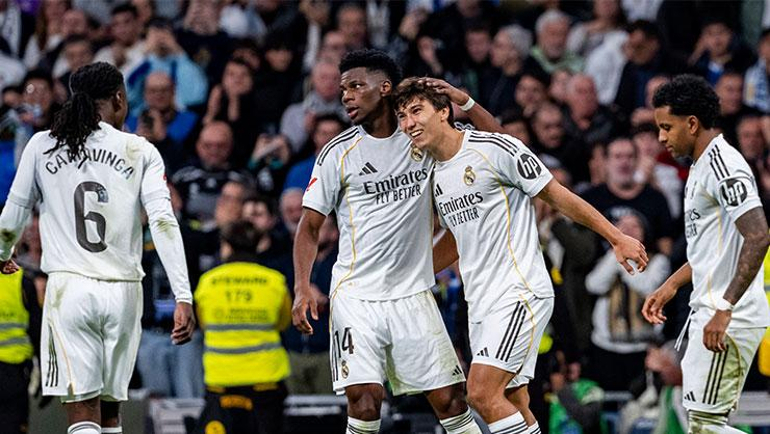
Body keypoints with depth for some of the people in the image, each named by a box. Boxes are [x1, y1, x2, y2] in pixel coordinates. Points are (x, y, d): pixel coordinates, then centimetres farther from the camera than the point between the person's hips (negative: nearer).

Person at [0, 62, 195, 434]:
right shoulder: (141, 152, 4)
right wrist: (183, 298, -9)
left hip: (69, 288, -1)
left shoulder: (42, 146, 5)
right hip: (123, 292, 1)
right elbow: (163, 222, -6)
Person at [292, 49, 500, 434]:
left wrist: (463, 100, -7)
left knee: (449, 400, 0)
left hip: (412, 296, 2)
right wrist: (302, 288, -11)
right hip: (356, 297, -2)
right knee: (364, 398, -17)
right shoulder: (338, 153, -1)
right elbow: (310, 226, 2)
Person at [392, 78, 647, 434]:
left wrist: (617, 238, -4)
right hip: (481, 304, 8)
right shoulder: (434, 177, 13)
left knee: (482, 393, -19)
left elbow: (557, 196, -5)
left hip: (520, 294, -8)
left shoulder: (495, 148, -10)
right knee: (511, 404, 4)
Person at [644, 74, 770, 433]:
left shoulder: (722, 164, -16)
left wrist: (724, 309, -28)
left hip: (729, 320, -10)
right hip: (710, 314, 10)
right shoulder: (702, 165, 17)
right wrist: (672, 285, 25)